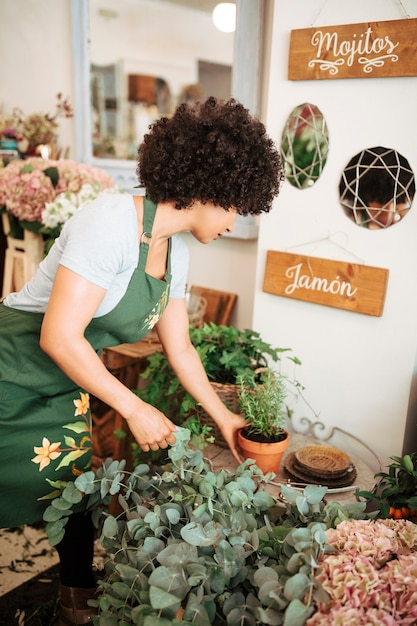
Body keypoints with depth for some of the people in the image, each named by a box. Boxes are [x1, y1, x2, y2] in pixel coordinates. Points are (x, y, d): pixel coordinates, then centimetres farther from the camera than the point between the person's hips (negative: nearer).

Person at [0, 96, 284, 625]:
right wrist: (134, 409, -21)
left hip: (65, 386, 7)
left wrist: (223, 417, 12)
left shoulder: (175, 251, 1)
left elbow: (179, 347, 9)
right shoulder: (113, 220, -26)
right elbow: (59, 337, -28)